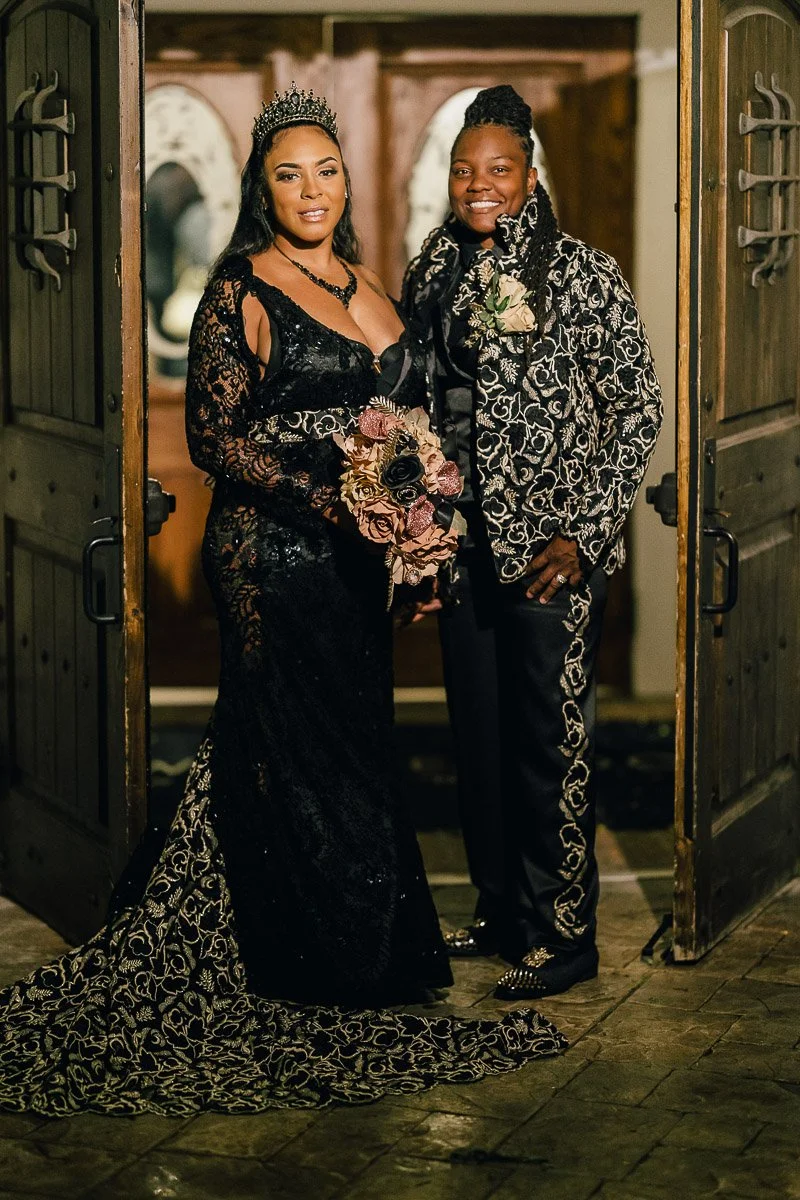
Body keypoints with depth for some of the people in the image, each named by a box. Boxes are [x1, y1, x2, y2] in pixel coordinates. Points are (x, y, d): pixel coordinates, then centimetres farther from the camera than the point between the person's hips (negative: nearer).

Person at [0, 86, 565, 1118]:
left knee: (351, 750, 12)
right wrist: (326, 501, -22)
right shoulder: (241, 292, -10)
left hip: (355, 559, 7)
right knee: (304, 758, 0)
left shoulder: (359, 283, 13)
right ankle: (326, 968, 11)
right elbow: (214, 437, -13)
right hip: (275, 556, -7)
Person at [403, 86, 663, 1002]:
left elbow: (639, 409, -8)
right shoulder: (431, 275, 8)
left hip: (552, 547, -6)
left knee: (552, 737, -1)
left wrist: (588, 535, -13)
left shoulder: (581, 273, -8)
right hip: (462, 540, 6)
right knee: (478, 730, 12)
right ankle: (501, 910, 26)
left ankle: (565, 933, 9)